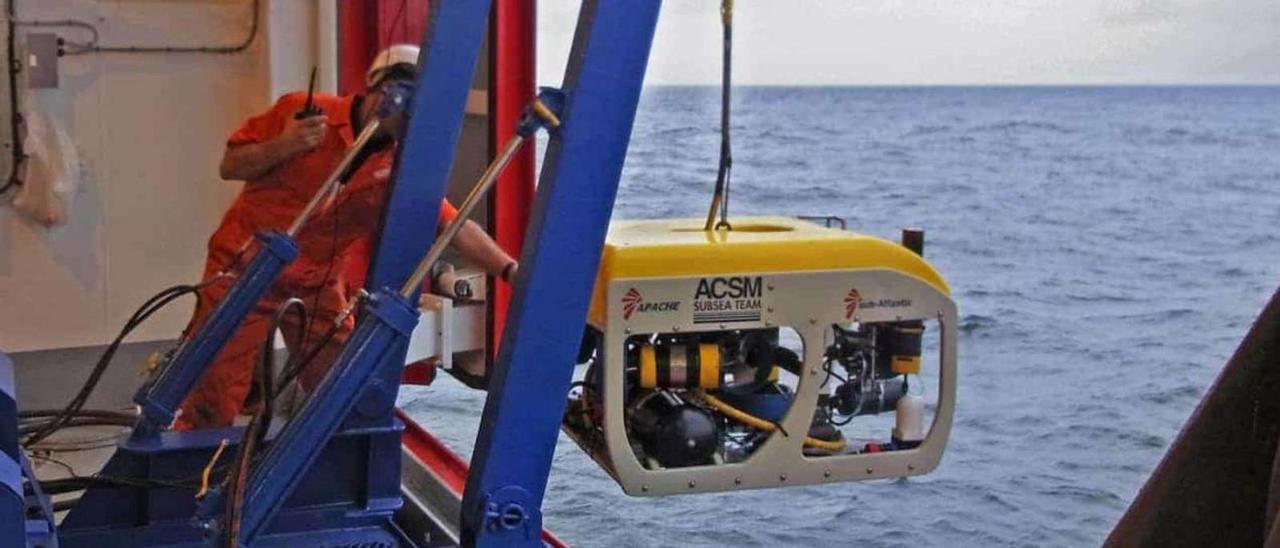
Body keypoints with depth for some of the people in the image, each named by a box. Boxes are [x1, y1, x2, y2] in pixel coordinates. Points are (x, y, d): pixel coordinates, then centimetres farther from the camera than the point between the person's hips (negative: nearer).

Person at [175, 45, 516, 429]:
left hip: (318, 282, 3)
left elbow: (457, 227, -12)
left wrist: (510, 269, -25)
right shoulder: (300, 110, -10)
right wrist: (283, 146, -22)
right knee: (214, 394, -4)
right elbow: (230, 166, -5)